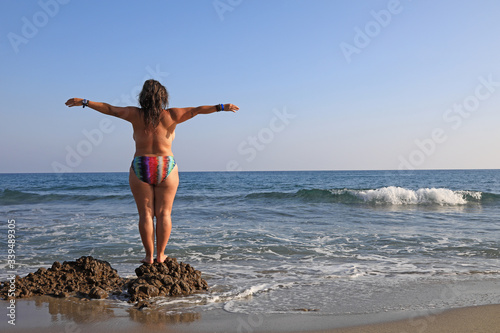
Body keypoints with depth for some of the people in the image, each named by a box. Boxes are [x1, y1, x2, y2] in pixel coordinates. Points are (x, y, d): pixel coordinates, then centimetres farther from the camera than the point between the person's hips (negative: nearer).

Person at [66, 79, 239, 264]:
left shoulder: (136, 115, -2)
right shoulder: (170, 115, -4)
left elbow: (109, 108, 2)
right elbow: (196, 110, -10)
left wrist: (84, 102, 10)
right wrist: (221, 107, -10)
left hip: (140, 169, 1)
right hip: (166, 170, 0)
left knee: (145, 214, 5)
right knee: (163, 214, 6)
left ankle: (149, 256, 5)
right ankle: (160, 255, 6)